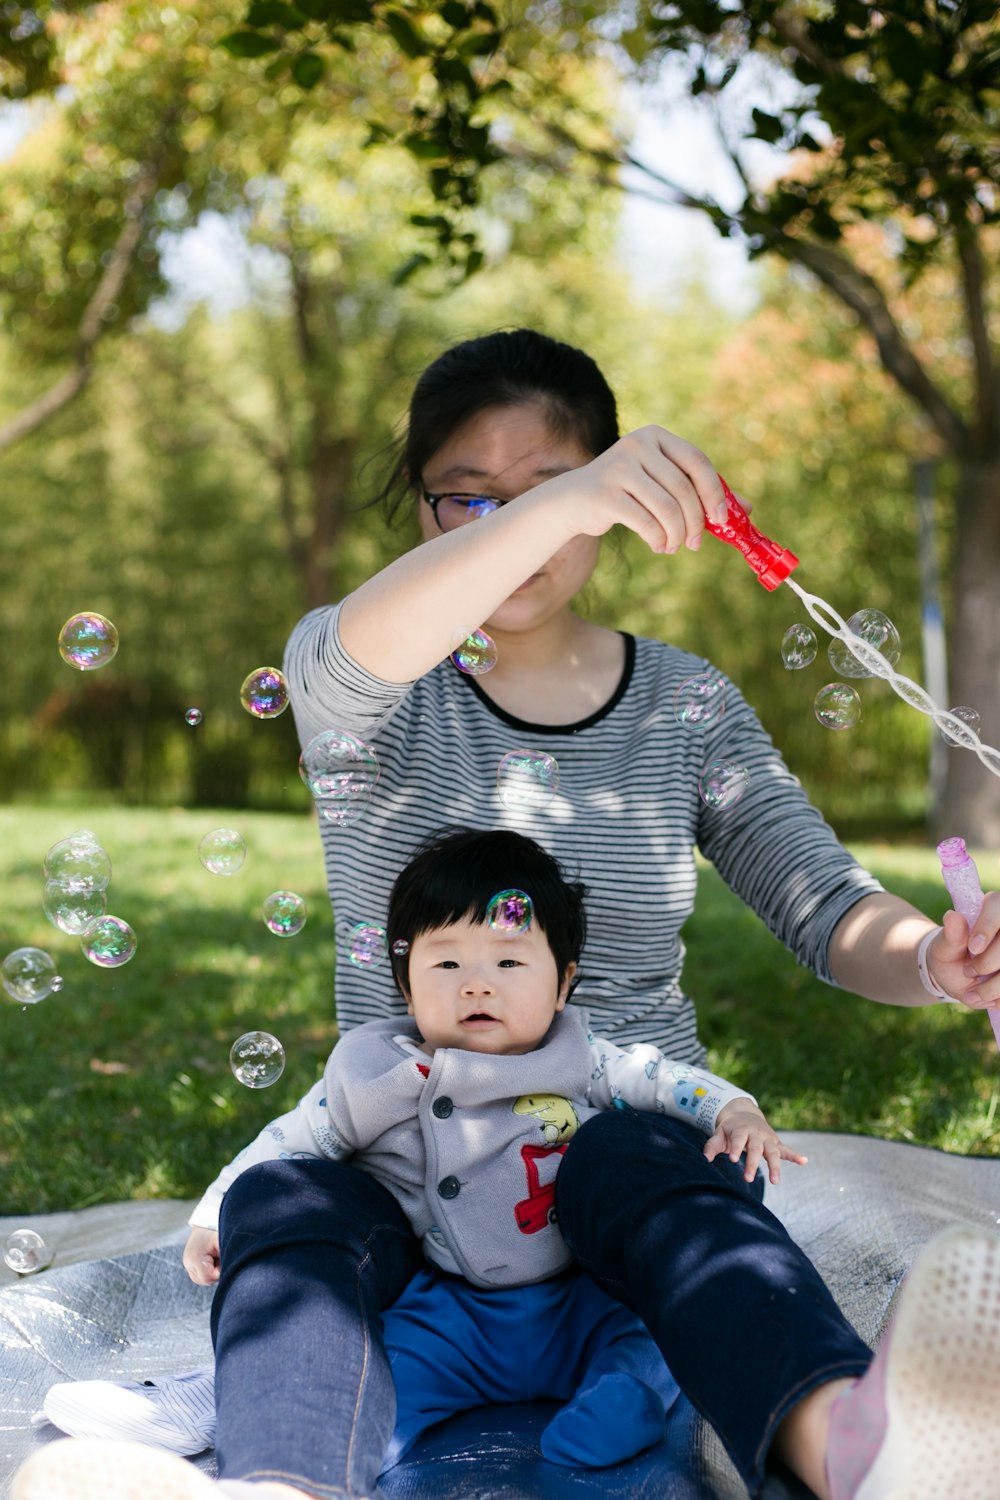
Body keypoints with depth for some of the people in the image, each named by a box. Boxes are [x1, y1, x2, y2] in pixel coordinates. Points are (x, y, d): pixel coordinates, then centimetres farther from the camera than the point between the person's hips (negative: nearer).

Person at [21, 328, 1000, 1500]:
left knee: (665, 1181, -36)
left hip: (631, 1133, 0)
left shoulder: (683, 702, 9)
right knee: (286, 1206, -34)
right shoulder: (373, 695, 2)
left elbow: (827, 907, 2)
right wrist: (560, 506, -42)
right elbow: (357, 652, -25)